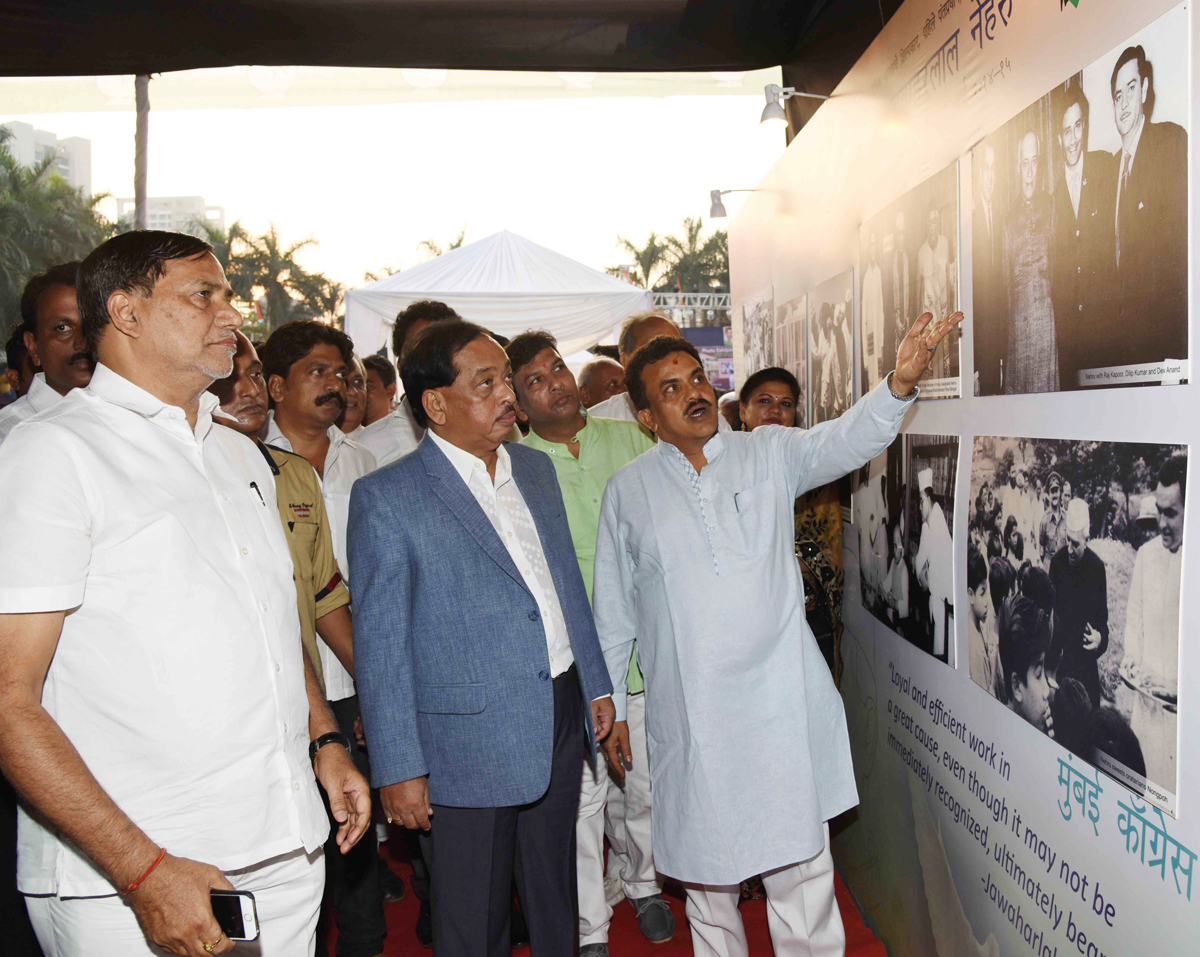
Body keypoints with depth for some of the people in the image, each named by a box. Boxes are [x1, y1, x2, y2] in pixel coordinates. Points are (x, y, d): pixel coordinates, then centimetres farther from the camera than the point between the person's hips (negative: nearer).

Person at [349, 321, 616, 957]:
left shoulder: (536, 468, 8)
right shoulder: (385, 498, -12)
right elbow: (380, 644, -11)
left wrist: (596, 684, 14)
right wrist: (398, 767, -12)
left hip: (562, 717, 6)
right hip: (470, 740, -5)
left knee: (556, 898, 22)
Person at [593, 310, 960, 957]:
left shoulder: (769, 453, 3)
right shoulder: (628, 490, 4)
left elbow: (846, 441, -14)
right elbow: (614, 613, 9)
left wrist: (899, 384, -33)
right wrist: (606, 706, 11)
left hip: (781, 703, 0)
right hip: (689, 718, 1)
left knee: (801, 867, 7)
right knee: (706, 867, 15)